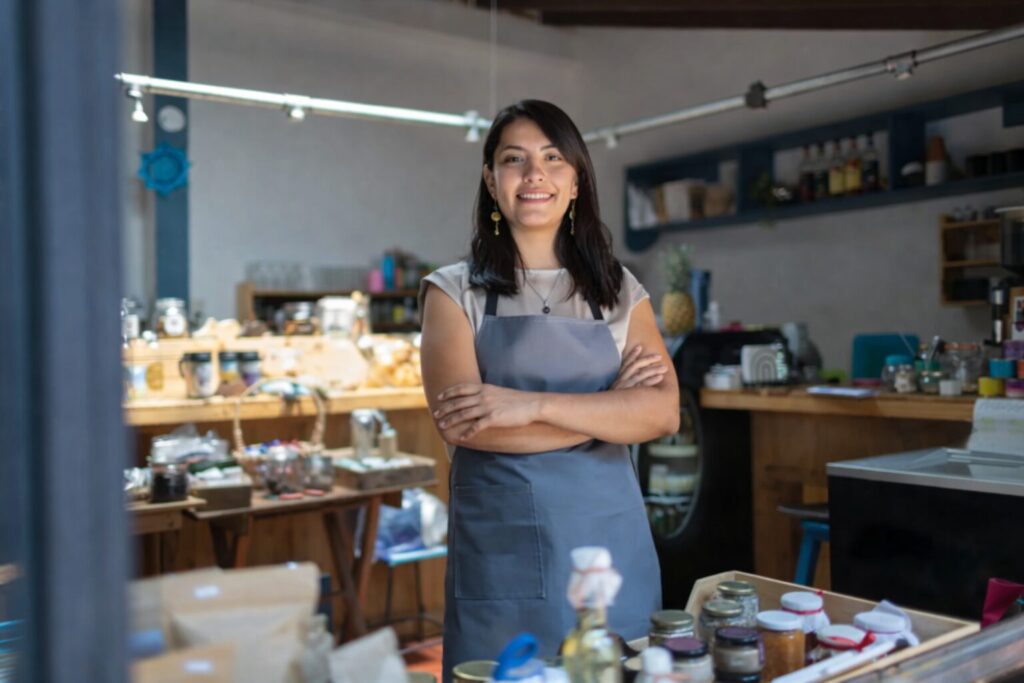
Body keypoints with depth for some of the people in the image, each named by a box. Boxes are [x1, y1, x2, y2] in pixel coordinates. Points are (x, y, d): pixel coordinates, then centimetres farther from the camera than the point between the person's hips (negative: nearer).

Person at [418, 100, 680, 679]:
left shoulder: (621, 291, 7)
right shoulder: (455, 290, 1)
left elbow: (662, 413, -6)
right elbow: (460, 422, -12)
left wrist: (531, 404, -18)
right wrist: (609, 406, -9)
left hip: (610, 537, 2)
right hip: (500, 545, -2)